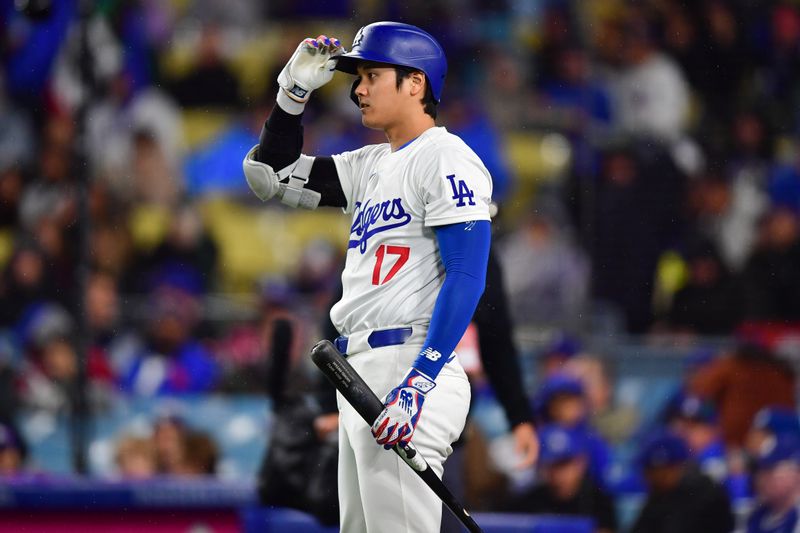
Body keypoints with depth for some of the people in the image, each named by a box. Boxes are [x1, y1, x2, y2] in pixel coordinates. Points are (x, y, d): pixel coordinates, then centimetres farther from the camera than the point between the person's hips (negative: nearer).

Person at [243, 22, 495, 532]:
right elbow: (270, 173, 25)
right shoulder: (371, 166, 20)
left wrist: (419, 381, -25)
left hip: (409, 367, -10)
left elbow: (466, 277, -17)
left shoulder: (446, 158, -7)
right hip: (361, 375, 10)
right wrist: (295, 90, 12)